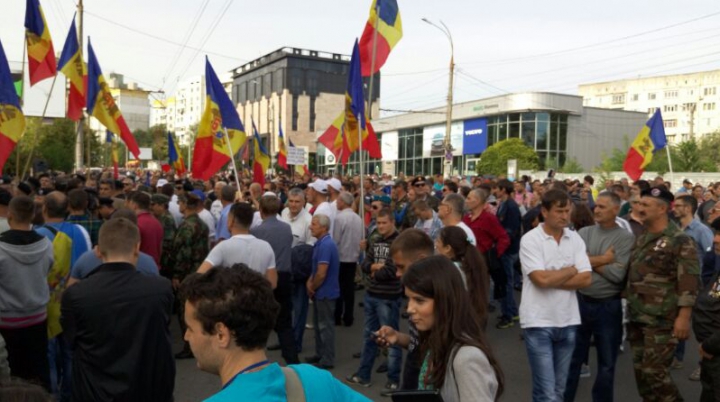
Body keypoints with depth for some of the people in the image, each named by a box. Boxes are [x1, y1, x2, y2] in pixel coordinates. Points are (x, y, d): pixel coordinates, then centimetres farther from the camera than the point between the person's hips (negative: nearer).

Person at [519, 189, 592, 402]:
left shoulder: (575, 239, 4)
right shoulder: (530, 239, -10)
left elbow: (586, 279, -4)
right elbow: (541, 279, -20)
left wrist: (552, 279, -13)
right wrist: (571, 271, -5)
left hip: (568, 321, 5)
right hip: (539, 322, -5)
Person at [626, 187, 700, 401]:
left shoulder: (680, 241, -10)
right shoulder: (641, 240, 13)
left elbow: (689, 283, -16)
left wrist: (683, 317, -20)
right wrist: (629, 307, 19)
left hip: (661, 320, -7)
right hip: (637, 317, 7)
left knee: (654, 372, -5)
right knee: (640, 370, 12)